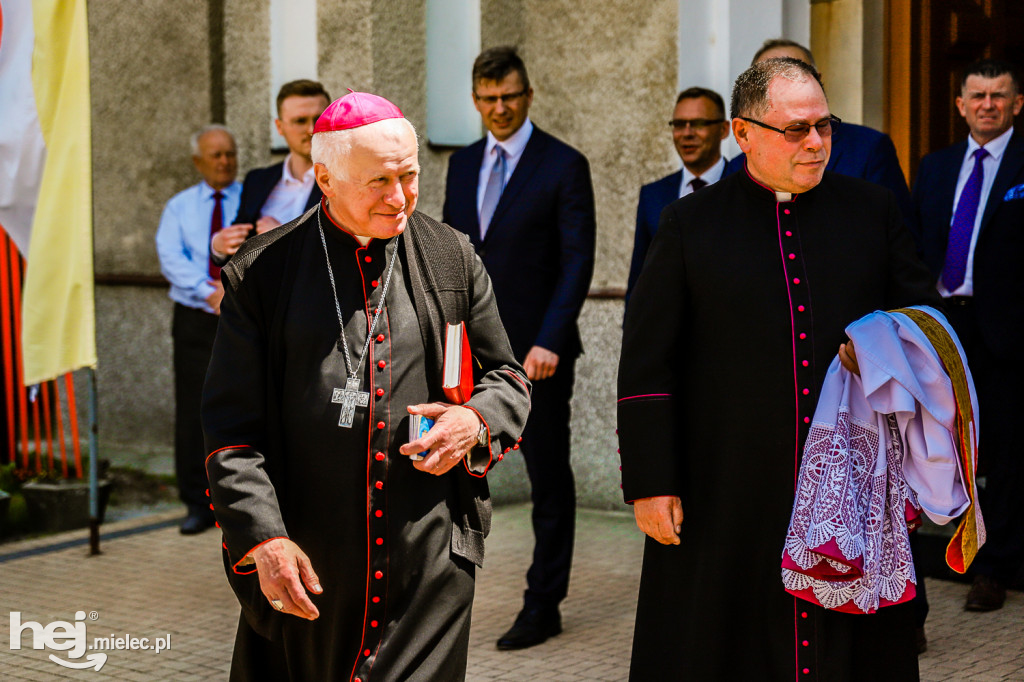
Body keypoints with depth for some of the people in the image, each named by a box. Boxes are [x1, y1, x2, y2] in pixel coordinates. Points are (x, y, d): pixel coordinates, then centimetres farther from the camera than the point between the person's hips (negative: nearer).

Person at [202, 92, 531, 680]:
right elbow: (231, 427, -2)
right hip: (303, 565, -1)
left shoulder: (452, 258, 6)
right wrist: (260, 538, -12)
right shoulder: (261, 274, -1)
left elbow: (508, 377, 15)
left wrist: (478, 421, -8)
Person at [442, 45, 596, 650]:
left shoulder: (564, 166, -6)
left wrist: (549, 341, -21)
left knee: (549, 480, 5)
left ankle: (544, 608, 15)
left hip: (537, 350, -5)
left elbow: (578, 261, -12)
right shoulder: (463, 165, 12)